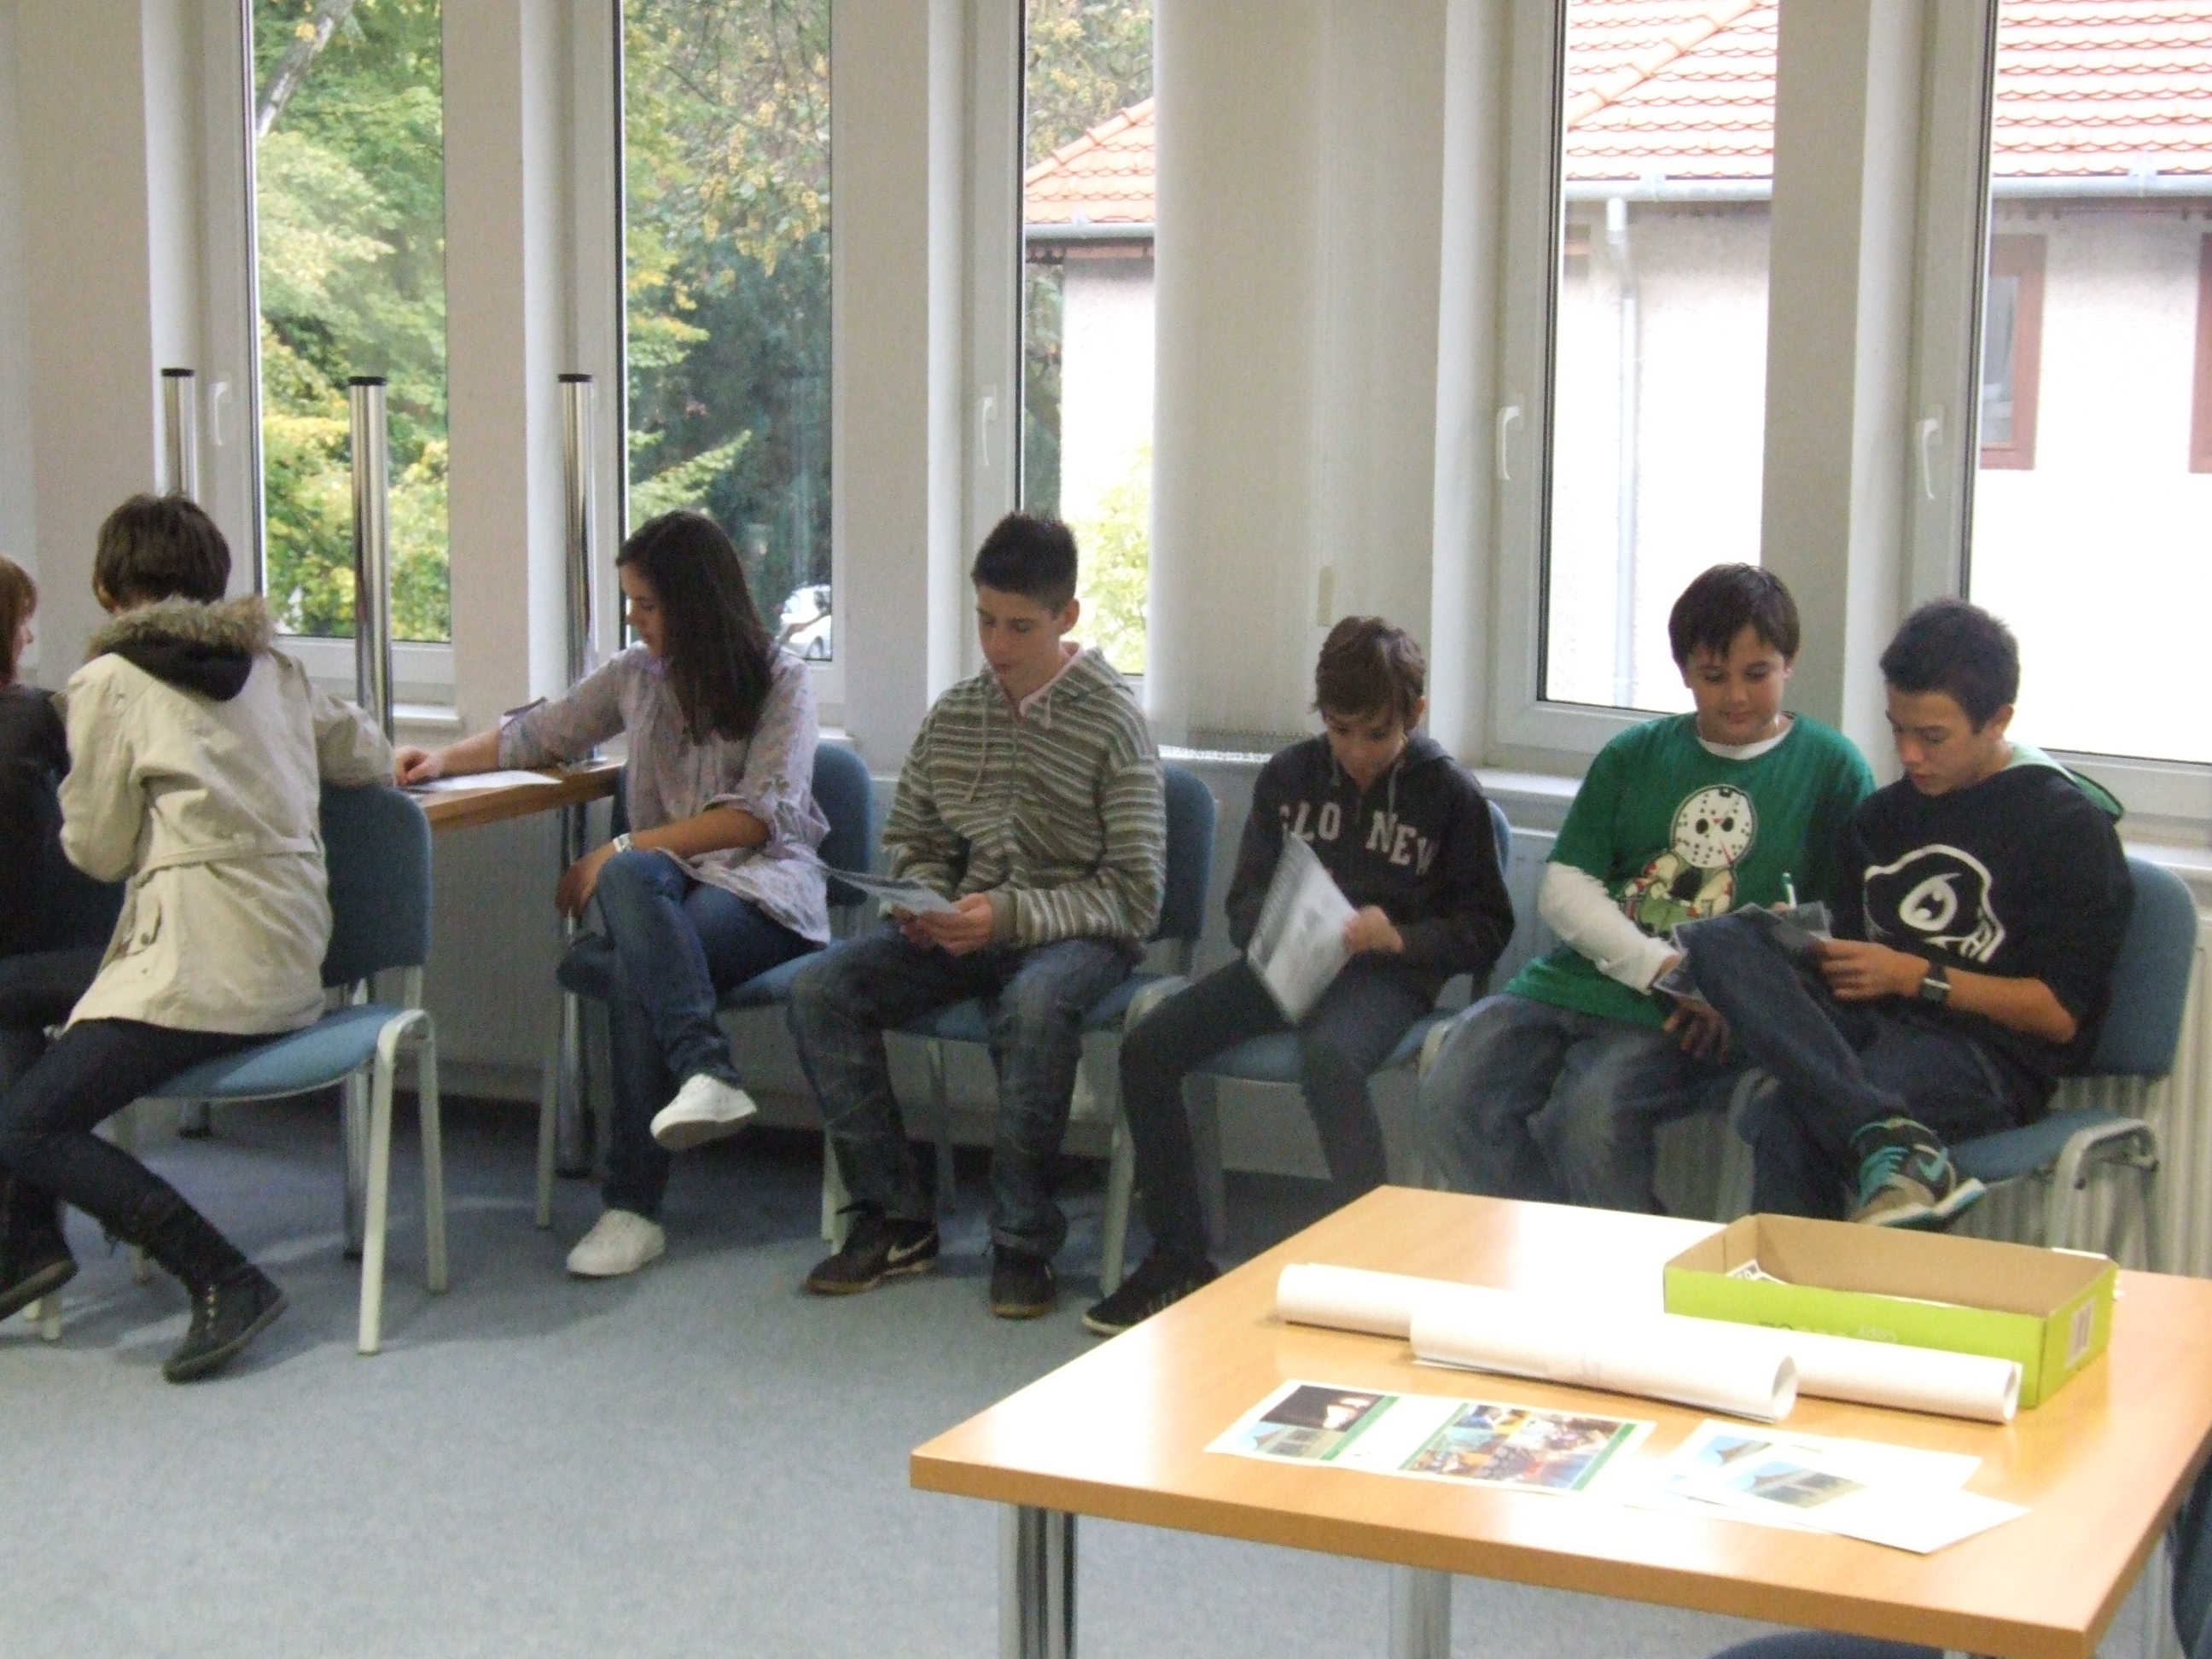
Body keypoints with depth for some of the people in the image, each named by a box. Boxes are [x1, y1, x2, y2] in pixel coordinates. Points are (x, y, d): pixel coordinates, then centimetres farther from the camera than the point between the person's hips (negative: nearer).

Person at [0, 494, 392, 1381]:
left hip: (201, 964, -8)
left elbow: (98, 852, 1)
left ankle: (226, 1282, -17)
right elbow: (367, 754, 29)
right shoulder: (272, 669, 14)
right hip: (288, 952, 9)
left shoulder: (109, 684, -4)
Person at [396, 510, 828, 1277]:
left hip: (762, 889, -4)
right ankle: (707, 1075, -54)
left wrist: (625, 850, -16)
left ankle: (633, 1206, -39)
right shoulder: (636, 675, 20)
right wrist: (446, 760, 14)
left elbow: (759, 814, -10)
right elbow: (538, 734, 32)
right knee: (632, 879, -37)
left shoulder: (780, 681, 1)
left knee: (636, 972, -37)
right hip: (663, 891, 4)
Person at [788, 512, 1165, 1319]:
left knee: (1034, 1002, -40)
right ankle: (895, 1222, -8)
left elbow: (1137, 894, -11)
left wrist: (1013, 914, -22)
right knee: (819, 990, -18)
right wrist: (925, 901, -5)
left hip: (1075, 933, -5)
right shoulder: (951, 716, 7)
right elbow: (910, 842, 19)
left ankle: (1023, 1243, -24)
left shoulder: (1111, 722, -7)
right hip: (964, 927, 5)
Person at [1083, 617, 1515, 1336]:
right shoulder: (1288, 775, 10)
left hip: (1386, 973, -5)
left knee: (1327, 1056, -38)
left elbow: (1485, 931, 0)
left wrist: (1401, 938, -17)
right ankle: (1180, 1261, -4)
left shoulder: (1448, 792, -1)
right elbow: (1244, 906, 14)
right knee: (1148, 1045, -16)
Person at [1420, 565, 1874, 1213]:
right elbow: (1563, 887, 8)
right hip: (1573, 981, 5)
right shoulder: (1634, 756, 16)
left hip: (1687, 1018, -4)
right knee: (1452, 1098, -20)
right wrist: (1663, 966, -8)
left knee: (1589, 1121, -32)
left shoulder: (1831, 768, 7)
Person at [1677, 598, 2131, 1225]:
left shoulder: (2070, 824, 3)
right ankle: (1886, 1138, -42)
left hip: (1989, 1059, -7)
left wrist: (1917, 977, -10)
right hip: (1869, 1028, 7)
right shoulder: (1880, 815, 23)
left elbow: (2060, 1014, -4)